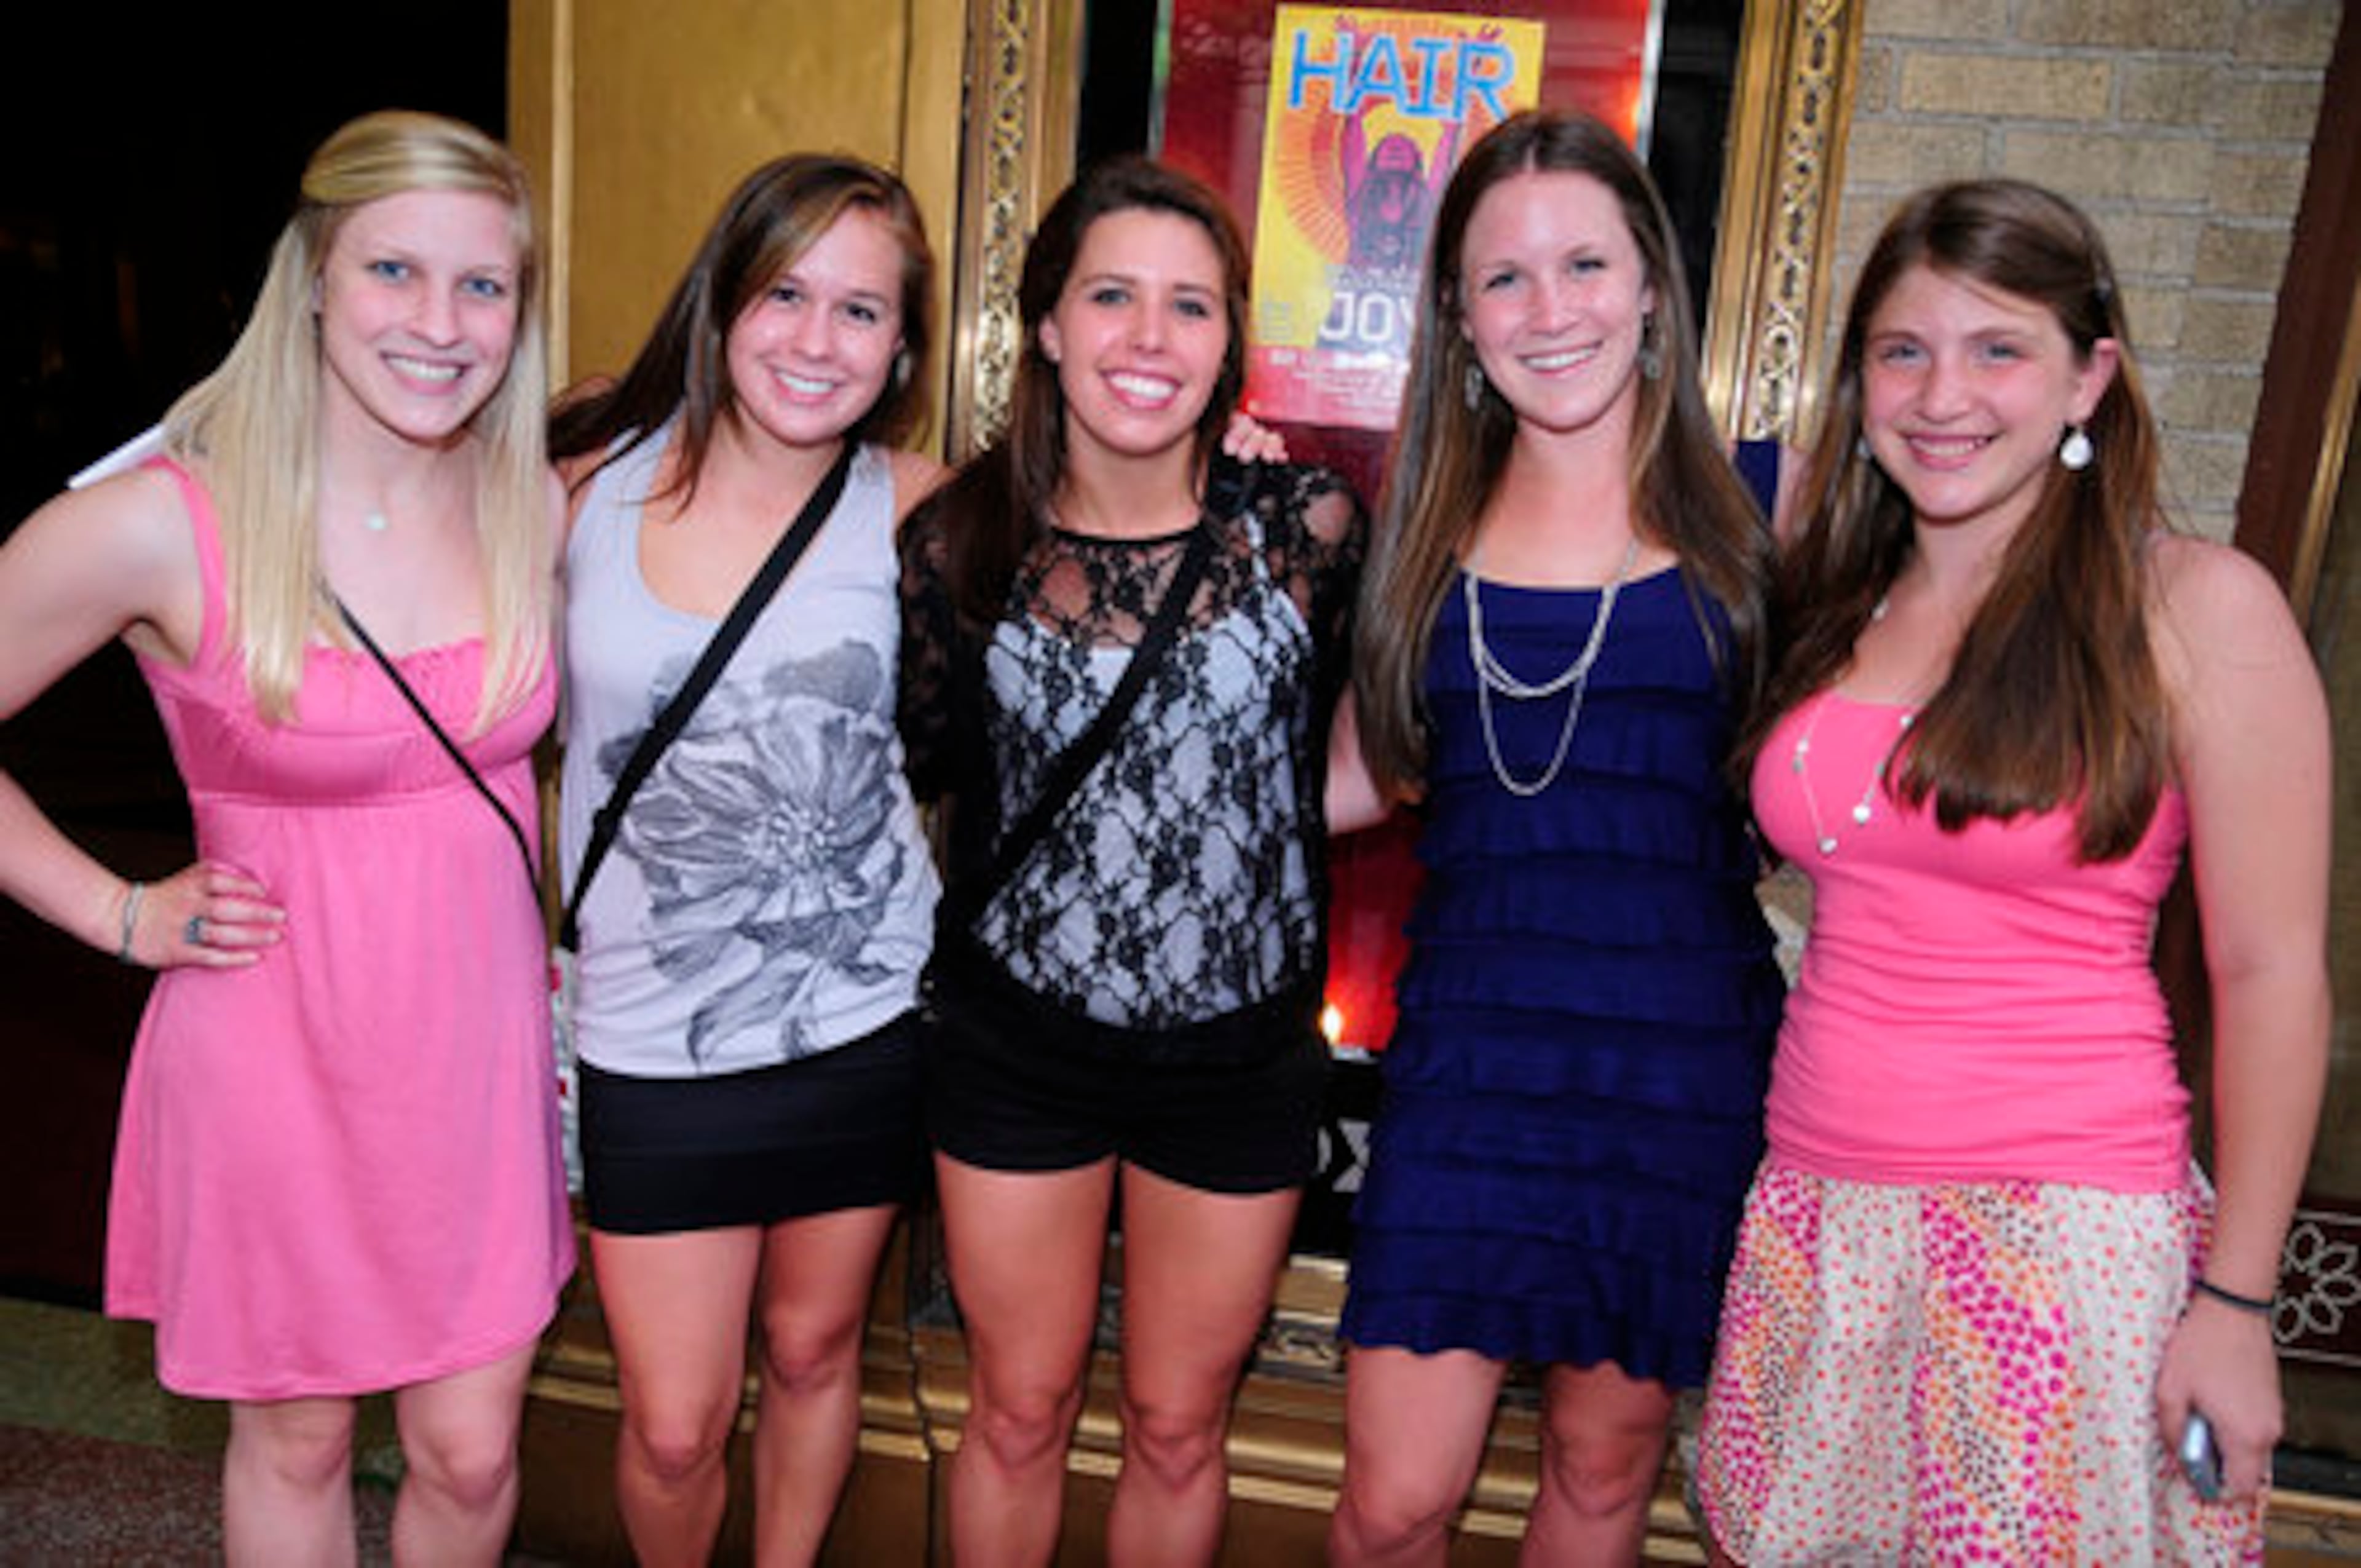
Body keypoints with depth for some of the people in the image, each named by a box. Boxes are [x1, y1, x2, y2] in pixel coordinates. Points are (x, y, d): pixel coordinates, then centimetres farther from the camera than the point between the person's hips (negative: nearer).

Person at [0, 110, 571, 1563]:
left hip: (480, 1048, 3)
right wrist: (119, 912, -7)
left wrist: (547, 939, 6)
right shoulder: (158, 531, -17)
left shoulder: (535, 507, -4)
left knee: (470, 1451, 15)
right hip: (277, 1058, -3)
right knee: (297, 1440, 18)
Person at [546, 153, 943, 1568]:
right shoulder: (591, 485, -5)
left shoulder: (911, 510, -8)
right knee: (676, 1426, 9)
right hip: (650, 1045, 0)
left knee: (813, 1352, 21)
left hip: (863, 1024, 0)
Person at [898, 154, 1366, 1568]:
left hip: (1242, 1046, 0)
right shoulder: (963, 541, -8)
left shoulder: (1304, 526, -11)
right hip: (1020, 1038, 1)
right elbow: (919, 764, 4)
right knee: (1018, 1414, 19)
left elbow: (1354, 749, 3)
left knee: (1179, 1429, 19)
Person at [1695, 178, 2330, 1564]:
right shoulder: (1837, 608, 8)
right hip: (1814, 1214, 5)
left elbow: (2272, 977, -7)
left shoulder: (2197, 607, -7)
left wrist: (2236, 1297, -7)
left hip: (2063, 1236, -5)